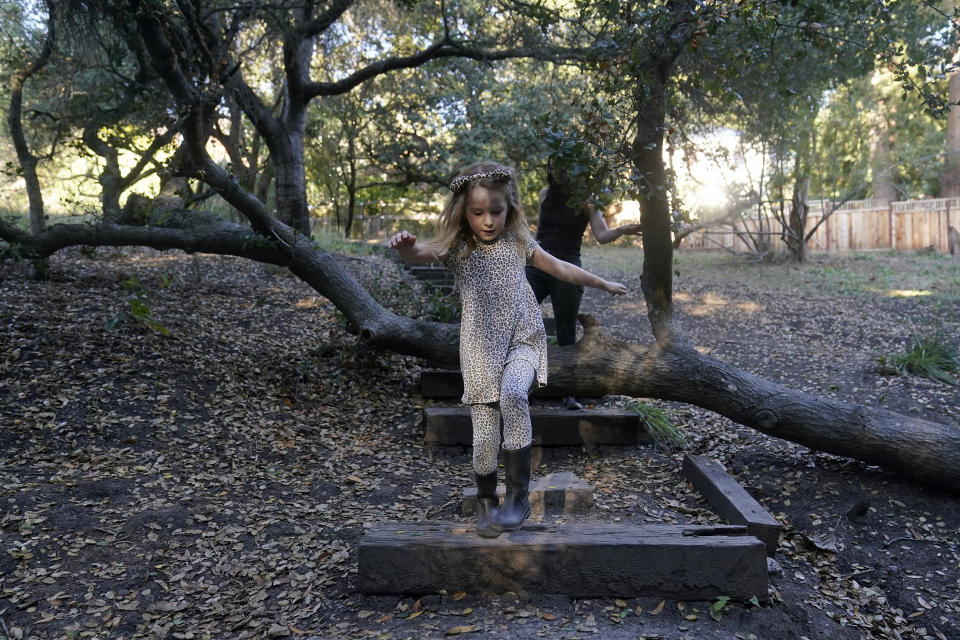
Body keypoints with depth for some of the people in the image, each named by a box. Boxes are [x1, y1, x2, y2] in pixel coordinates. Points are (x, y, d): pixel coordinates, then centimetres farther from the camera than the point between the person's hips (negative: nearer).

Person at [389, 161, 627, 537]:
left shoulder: (517, 242, 3)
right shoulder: (456, 248, -4)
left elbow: (559, 268, 15)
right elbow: (419, 254, -23)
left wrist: (604, 284, 25)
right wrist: (405, 247, -47)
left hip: (523, 341, 0)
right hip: (480, 350, 0)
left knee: (512, 396, -31)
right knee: (485, 438, -3)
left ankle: (519, 495, -19)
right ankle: (486, 502, 25)